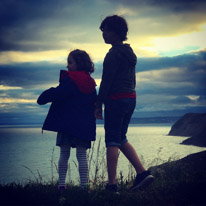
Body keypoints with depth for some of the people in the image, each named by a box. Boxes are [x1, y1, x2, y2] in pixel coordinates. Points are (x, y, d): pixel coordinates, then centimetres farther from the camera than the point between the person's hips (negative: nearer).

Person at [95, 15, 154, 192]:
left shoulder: (114, 54, -12)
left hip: (116, 99, -9)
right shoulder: (129, 52, 16)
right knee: (121, 139, 17)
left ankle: (112, 185, -5)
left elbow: (106, 81, -16)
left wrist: (99, 104, -13)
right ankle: (142, 173, 9)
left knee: (112, 141, -5)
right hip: (131, 98, 9)